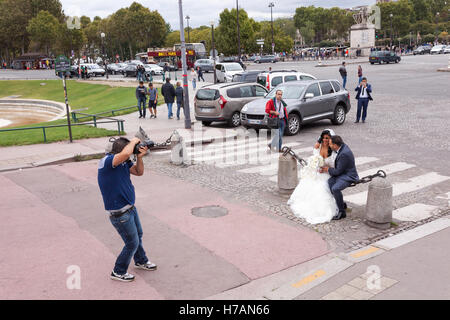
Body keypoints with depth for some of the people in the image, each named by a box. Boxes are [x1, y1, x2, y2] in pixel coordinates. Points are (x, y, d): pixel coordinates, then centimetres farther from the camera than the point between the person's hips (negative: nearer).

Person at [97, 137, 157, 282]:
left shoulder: (124, 161, -1)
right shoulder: (106, 161, -26)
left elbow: (139, 172, 8)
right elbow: (126, 153, -44)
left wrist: (139, 157, -10)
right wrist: (134, 141, -24)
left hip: (130, 208, 9)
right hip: (119, 214, -9)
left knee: (138, 235, 26)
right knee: (132, 243, 4)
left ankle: (141, 261, 50)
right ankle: (118, 272, 24)